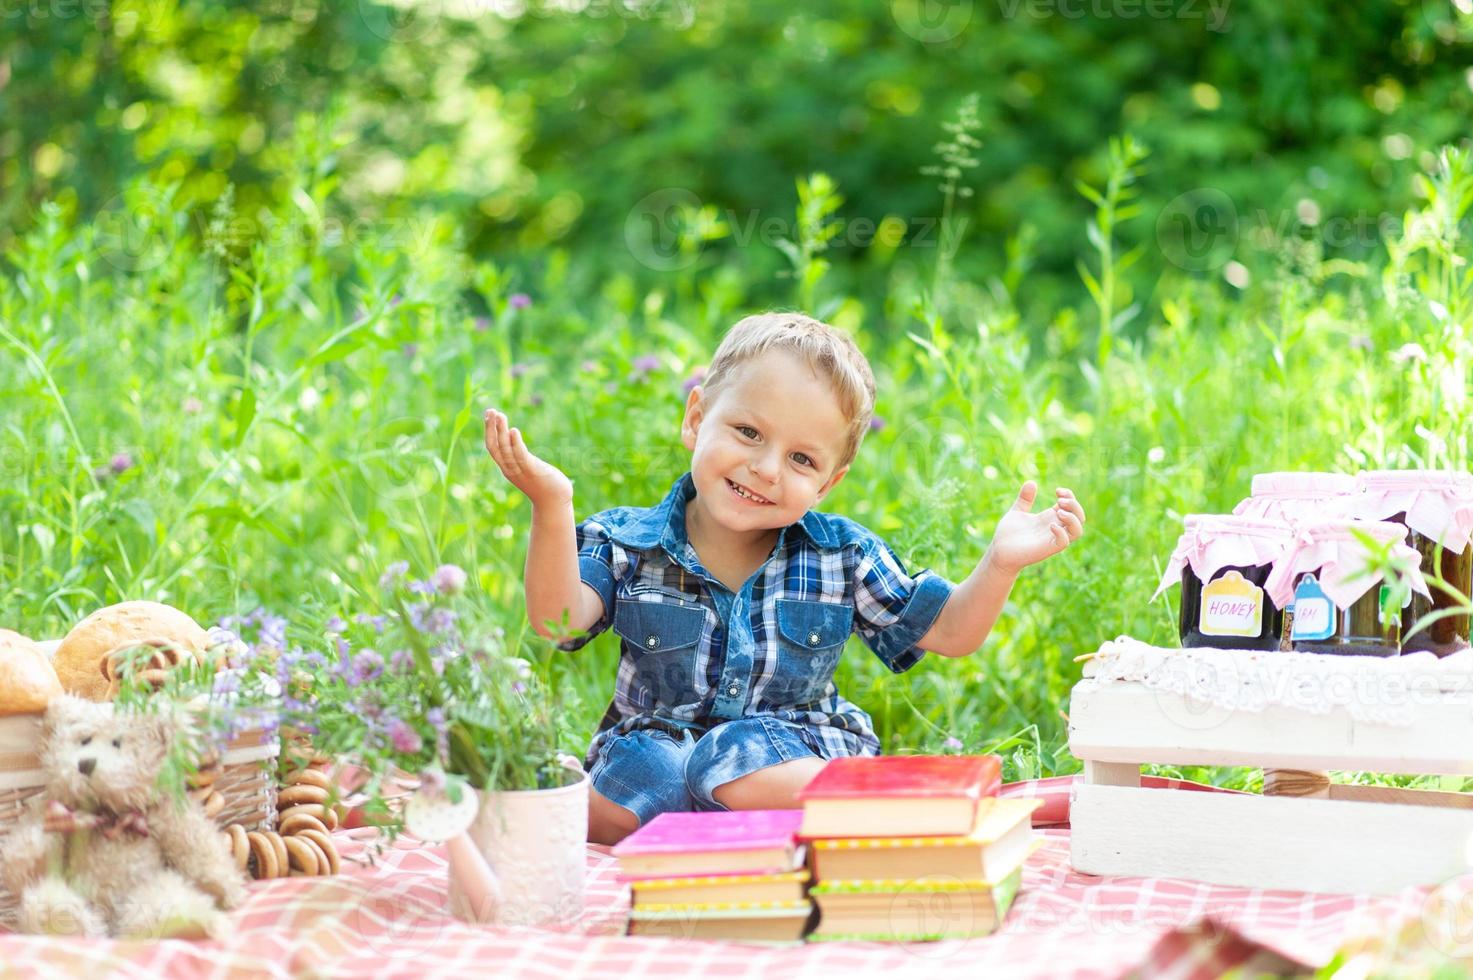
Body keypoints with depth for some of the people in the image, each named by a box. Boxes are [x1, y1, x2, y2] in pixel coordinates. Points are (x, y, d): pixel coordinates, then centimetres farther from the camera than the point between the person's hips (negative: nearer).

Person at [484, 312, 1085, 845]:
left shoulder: (842, 556, 1)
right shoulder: (627, 542, -4)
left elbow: (947, 632, 5)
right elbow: (558, 622, -21)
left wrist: (1001, 564, -13)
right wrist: (552, 508, -35)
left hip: (800, 744, -1)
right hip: (656, 743, 1)